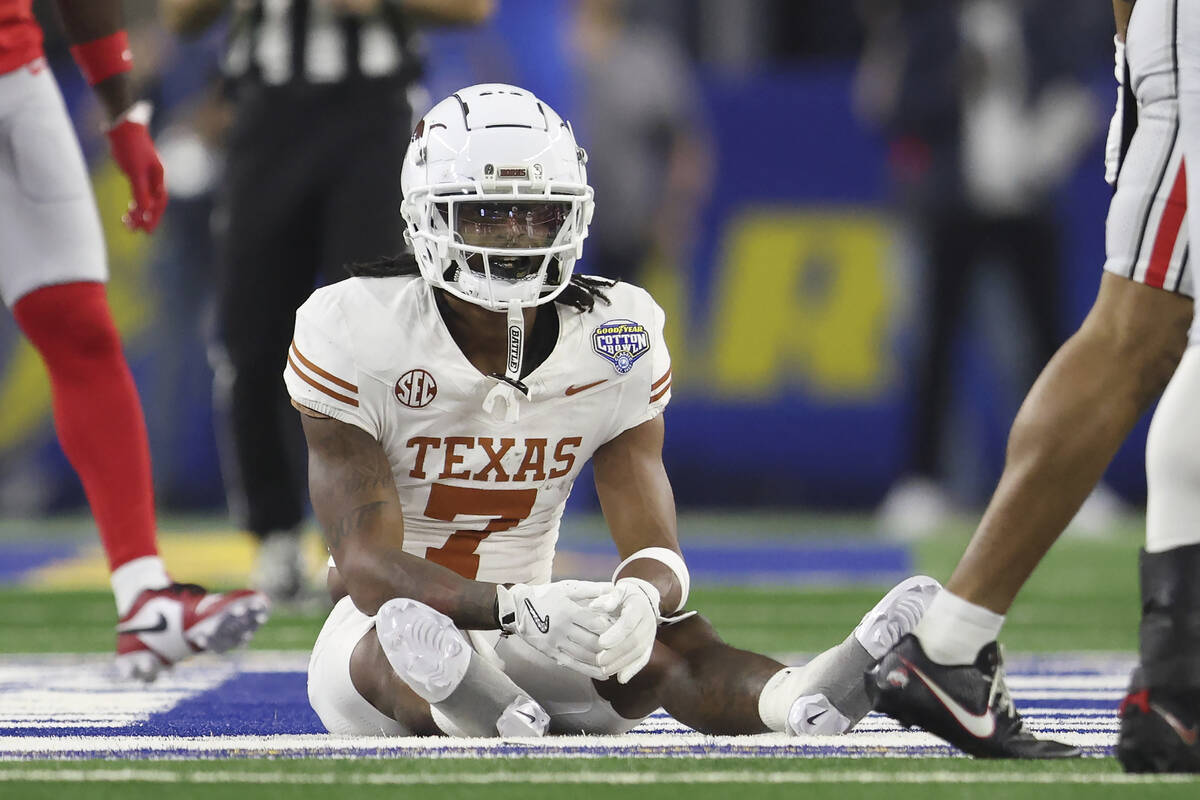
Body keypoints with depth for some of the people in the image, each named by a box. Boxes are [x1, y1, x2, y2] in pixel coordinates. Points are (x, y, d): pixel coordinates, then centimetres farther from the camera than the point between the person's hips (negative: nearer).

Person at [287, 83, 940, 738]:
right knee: (407, 630, -40)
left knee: (667, 635, -29)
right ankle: (491, 716, -76)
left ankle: (794, 697, -63)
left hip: (524, 656, 3)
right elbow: (366, 564, -22)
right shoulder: (354, 333, -13)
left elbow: (655, 549, -10)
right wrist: (516, 608, -41)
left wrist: (642, 595, -38)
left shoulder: (616, 339, -3)